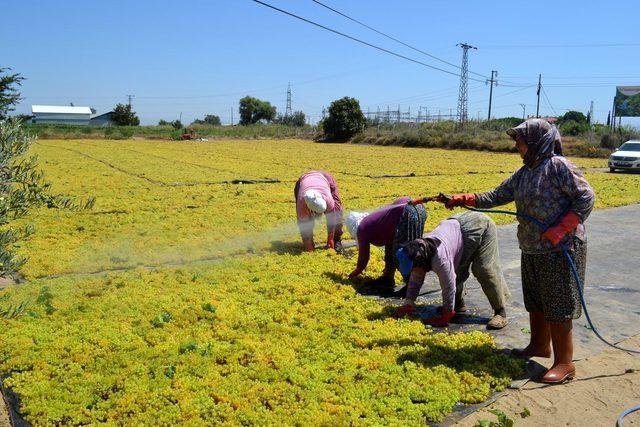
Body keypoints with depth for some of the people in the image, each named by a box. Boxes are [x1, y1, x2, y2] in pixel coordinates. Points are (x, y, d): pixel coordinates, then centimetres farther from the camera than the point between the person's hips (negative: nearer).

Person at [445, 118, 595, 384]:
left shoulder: (559, 166, -13)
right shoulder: (524, 173, 11)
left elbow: (586, 198, -13)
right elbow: (497, 196, 13)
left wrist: (561, 229, -21)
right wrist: (465, 199, 3)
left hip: (560, 250, -8)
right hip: (532, 250, 8)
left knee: (557, 307, -2)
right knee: (535, 302, 19)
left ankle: (564, 363, 10)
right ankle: (539, 345, 37)